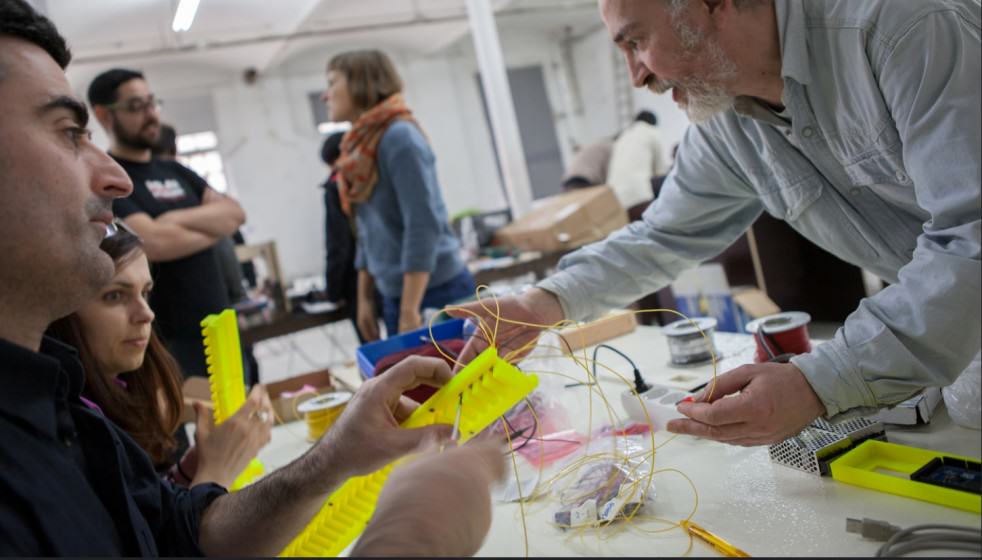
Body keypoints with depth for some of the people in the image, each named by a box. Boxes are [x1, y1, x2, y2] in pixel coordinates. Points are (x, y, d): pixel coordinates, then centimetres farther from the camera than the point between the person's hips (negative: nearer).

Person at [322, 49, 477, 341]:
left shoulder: (399, 136, -13)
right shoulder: (358, 146, 11)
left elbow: (424, 226, -19)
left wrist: (410, 311, -20)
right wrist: (364, 299, 16)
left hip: (437, 293, -8)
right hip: (394, 297, 8)